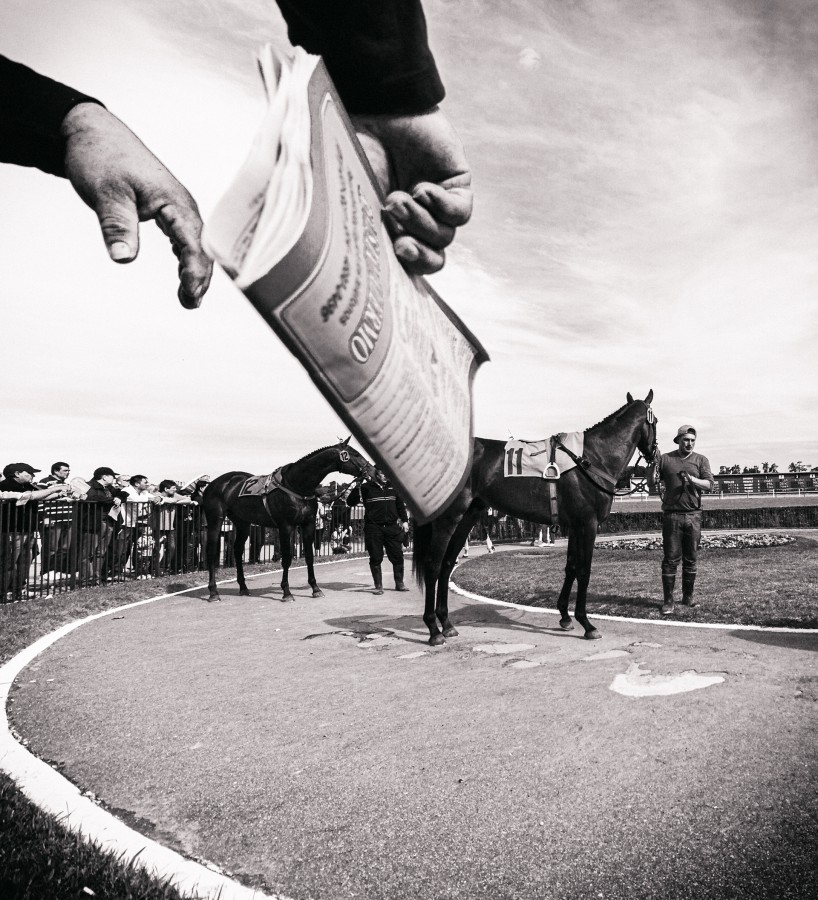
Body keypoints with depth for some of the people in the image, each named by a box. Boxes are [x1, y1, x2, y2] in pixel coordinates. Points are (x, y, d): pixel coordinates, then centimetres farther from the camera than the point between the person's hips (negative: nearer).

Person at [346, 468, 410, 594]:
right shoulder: (367, 487, -2)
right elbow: (351, 502, -5)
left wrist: (404, 520, 13)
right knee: (376, 558, 2)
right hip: (374, 528, -3)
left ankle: (399, 583, 20)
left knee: (397, 556, 6)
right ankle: (378, 586, 13)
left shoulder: (392, 486, 9)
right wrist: (357, 489, -20)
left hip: (392, 526, 3)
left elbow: (400, 505, 18)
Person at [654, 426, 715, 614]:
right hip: (671, 515, -2)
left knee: (691, 559, 9)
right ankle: (668, 601, 2)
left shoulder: (701, 460, 8)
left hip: (693, 515, 2)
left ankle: (688, 597, 22)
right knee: (671, 559, -2)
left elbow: (710, 484, -5)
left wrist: (692, 480, -20)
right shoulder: (665, 459, 7)